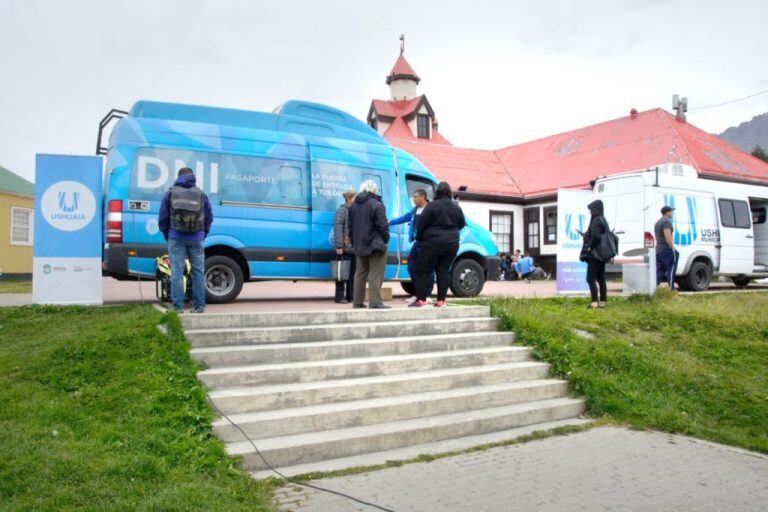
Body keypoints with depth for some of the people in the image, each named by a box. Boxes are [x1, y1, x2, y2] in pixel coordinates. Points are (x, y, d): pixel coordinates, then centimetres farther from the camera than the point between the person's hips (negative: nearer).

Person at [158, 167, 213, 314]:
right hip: (196, 239, 1)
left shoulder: (170, 194, 4)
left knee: (177, 272, 1)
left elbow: (162, 219, 5)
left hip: (176, 238, -1)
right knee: (198, 271, 6)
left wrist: (167, 236, 17)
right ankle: (199, 306, 8)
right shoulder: (201, 194, 7)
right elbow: (209, 218, 10)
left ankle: (178, 306, 0)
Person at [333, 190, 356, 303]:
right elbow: (337, 227, -13)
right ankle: (340, 297, 1)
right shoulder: (342, 210, -4)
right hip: (345, 247, -8)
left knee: (352, 273, 10)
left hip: (354, 247, 8)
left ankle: (350, 296, 18)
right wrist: (339, 245, -19)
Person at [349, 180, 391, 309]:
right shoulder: (376, 204, -12)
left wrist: (354, 243, 19)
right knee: (376, 275, -5)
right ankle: (375, 302, -9)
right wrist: (386, 239, -1)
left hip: (359, 245, 7)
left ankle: (357, 301, 14)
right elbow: (383, 225, -15)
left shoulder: (354, 205, 11)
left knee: (360, 274, 13)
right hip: (375, 245, -7)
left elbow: (351, 226, 15)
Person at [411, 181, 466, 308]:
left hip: (433, 243, -5)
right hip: (452, 244, 5)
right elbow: (462, 224, 18)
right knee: (444, 271, 9)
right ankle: (441, 300, 7)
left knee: (423, 270, 2)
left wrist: (419, 237, 4)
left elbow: (421, 223, -9)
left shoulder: (432, 206, -11)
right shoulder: (456, 208, 8)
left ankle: (421, 299, -2)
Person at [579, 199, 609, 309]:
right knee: (601, 278, 11)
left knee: (590, 278, -5)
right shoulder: (603, 220, 13)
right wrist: (586, 235, 16)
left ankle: (595, 302, -8)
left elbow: (596, 236, -27)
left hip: (594, 254, -9)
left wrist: (590, 247, -13)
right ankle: (602, 301, 14)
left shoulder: (596, 221, -16)